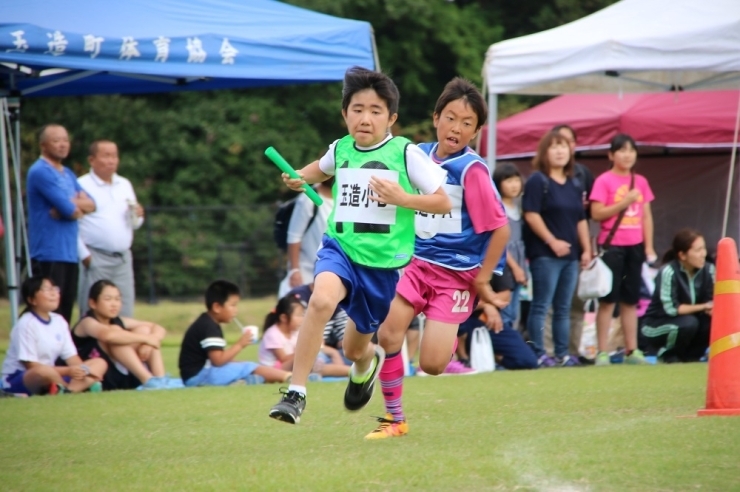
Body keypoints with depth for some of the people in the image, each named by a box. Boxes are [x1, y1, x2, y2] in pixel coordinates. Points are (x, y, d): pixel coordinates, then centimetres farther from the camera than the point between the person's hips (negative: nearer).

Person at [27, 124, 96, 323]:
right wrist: (79, 206, 4)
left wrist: (72, 204, -10)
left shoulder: (68, 174, 19)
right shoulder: (40, 172, -10)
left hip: (70, 253, 9)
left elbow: (90, 204, 9)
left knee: (66, 312, 8)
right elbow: (69, 210, -17)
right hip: (49, 254, -9)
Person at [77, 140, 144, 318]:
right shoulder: (81, 186, -5)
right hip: (96, 258, -6)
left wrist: (137, 216, -1)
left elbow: (134, 224, 23)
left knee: (124, 314, 5)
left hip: (123, 258, 6)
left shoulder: (125, 185, 18)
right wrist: (84, 255, -14)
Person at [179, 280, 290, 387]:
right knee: (249, 369, -15)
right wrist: (240, 345, -15)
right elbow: (218, 360, -23)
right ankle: (287, 377, -20)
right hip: (199, 376, -10)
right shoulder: (209, 327, -17)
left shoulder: (206, 323, 16)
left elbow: (216, 358, 15)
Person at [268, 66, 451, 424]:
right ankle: (296, 393, -29)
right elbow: (323, 168, 30)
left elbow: (443, 202, -5)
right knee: (322, 300, -34)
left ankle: (369, 361, 56)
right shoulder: (340, 150, 4)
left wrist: (401, 198, -19)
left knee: (355, 348, 15)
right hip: (340, 247, 1)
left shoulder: (406, 153, -8)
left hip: (385, 261, -1)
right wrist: (301, 177, 10)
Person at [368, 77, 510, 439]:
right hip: (419, 262, 5)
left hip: (457, 273, -5)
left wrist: (481, 280, -9)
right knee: (388, 335, -11)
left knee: (431, 365, -9)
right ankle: (395, 418, 6)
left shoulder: (471, 169, -16)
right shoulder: (419, 155, 1)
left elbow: (500, 228, -13)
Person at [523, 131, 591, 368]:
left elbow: (580, 220, 19)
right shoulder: (538, 181, -5)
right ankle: (538, 354, -6)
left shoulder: (574, 184, 17)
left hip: (570, 254, 7)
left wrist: (586, 249, 12)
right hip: (545, 254, -7)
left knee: (563, 308, 9)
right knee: (541, 305, -6)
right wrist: (552, 241, -17)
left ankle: (562, 353, 12)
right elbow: (531, 214, -14)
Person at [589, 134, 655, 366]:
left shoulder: (640, 181, 10)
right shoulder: (604, 181, -5)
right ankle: (602, 352, -3)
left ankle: (631, 350, 12)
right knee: (608, 299, -4)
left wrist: (649, 247, 8)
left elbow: (646, 216, 13)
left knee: (631, 300, 9)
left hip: (635, 246, 5)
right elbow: (596, 213, -11)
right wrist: (624, 203, -18)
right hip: (612, 245, -5)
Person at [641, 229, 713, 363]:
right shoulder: (669, 272, -26)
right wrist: (703, 306, -24)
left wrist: (711, 308, -30)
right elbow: (671, 309, -26)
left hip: (687, 318, 5)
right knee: (688, 323, -34)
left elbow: (713, 300, -6)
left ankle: (689, 355, 3)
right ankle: (667, 354, -4)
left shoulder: (708, 270, -9)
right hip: (657, 325, -5)